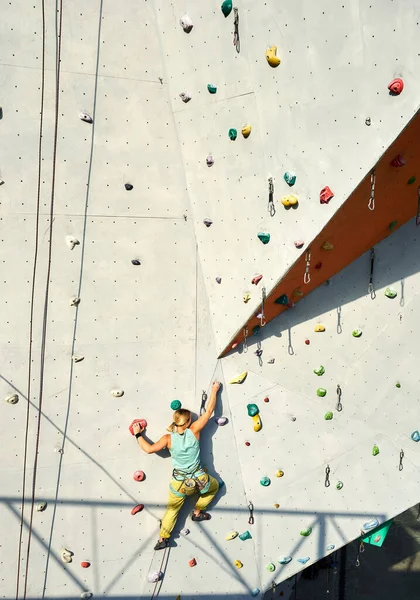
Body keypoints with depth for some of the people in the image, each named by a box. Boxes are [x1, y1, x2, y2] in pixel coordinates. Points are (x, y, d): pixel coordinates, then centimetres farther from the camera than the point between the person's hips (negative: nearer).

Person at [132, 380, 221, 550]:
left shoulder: (168, 438, -11)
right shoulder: (194, 430, -12)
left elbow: (149, 449, -12)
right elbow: (209, 411, -6)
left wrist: (138, 435, 2)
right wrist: (214, 390, 3)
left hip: (179, 483, 1)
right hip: (199, 480, -1)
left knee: (172, 508, 25)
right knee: (214, 486, 33)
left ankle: (163, 538, 26)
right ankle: (197, 512, 36)